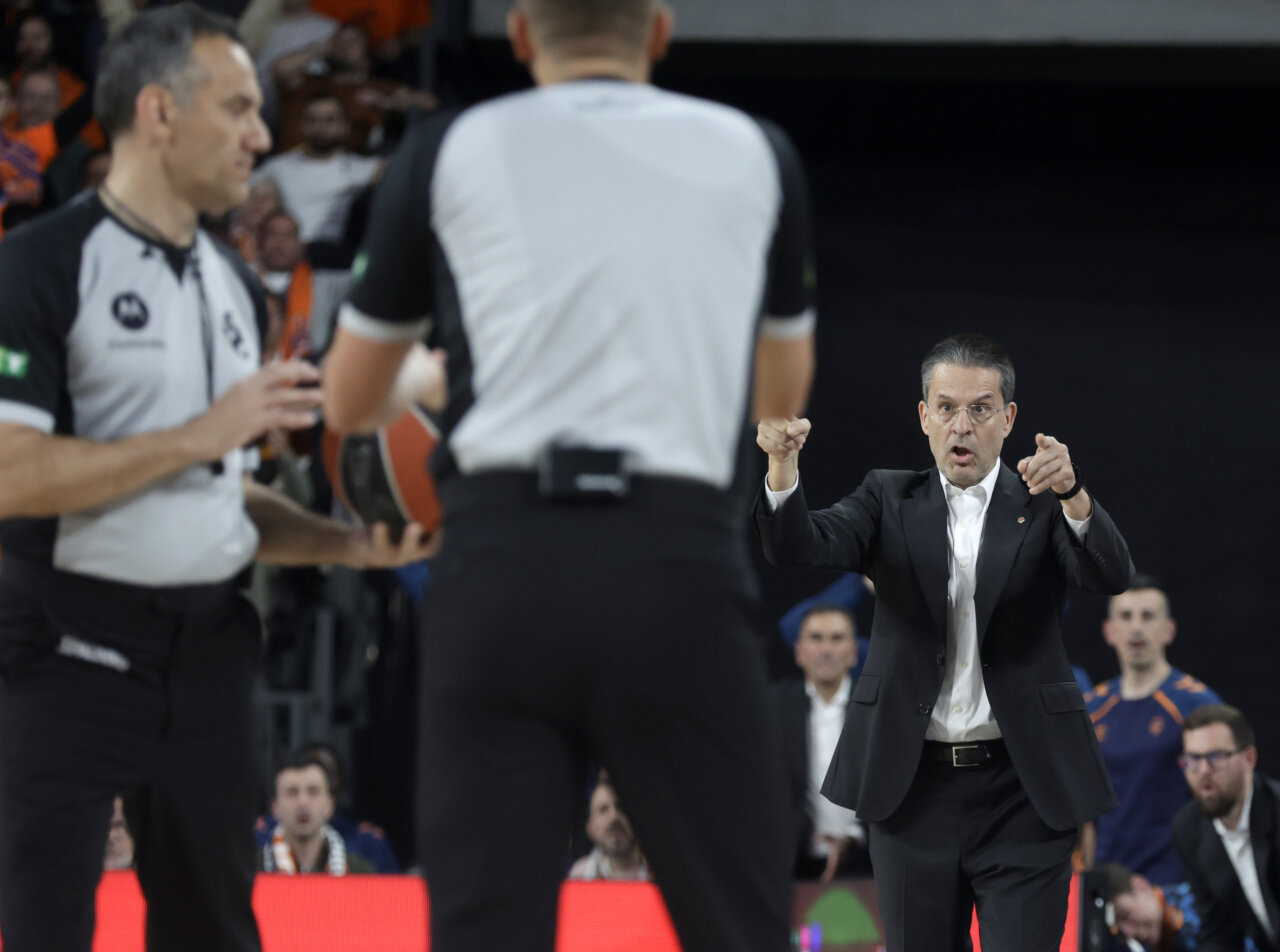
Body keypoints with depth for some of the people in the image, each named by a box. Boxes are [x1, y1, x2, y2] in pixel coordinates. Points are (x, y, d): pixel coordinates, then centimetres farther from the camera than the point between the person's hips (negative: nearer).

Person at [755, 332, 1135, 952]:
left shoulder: (1043, 507, 3)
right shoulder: (891, 500, 9)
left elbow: (1112, 575, -15)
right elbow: (799, 545, -8)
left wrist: (1072, 493, -36)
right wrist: (783, 463, -29)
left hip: (1022, 791, -2)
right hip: (913, 787, 2)